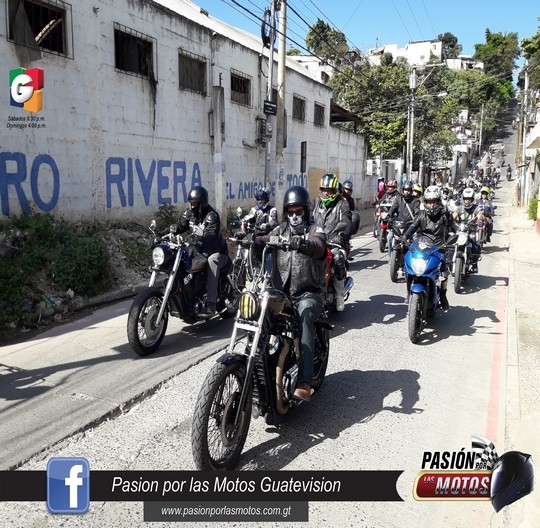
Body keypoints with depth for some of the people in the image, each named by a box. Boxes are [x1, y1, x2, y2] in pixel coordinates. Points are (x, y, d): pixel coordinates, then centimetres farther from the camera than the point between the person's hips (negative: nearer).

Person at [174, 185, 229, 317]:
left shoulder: (211, 215, -20)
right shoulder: (189, 213, 3)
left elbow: (211, 234, -37)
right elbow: (179, 227, -3)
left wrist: (198, 245, -56)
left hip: (216, 252, -7)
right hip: (199, 251, 7)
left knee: (212, 261, -40)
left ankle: (211, 304, -46)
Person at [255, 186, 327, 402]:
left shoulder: (315, 230, 2)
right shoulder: (281, 230, 16)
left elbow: (317, 247, -22)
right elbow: (266, 240, -4)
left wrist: (302, 243, -45)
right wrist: (251, 240, -28)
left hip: (308, 293, -4)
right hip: (282, 292, 4)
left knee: (305, 314, -35)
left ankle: (304, 383, -41)